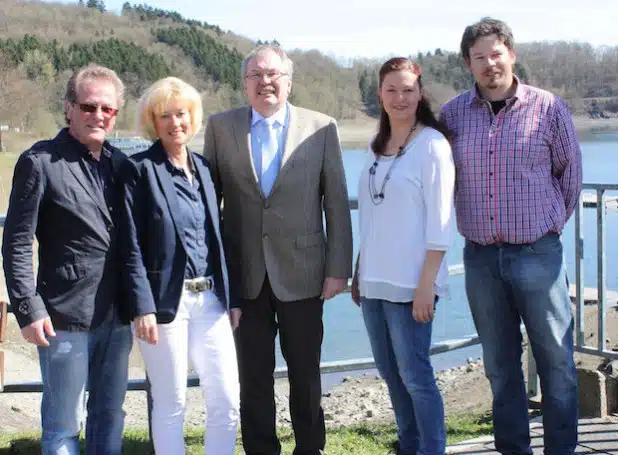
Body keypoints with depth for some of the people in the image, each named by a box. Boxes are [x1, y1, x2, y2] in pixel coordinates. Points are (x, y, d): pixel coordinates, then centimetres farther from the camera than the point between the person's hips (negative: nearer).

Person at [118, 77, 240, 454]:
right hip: (165, 299, -5)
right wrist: (142, 308, -15)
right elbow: (131, 246, -9)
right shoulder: (139, 169, -4)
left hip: (209, 298, 5)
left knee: (227, 399, 5)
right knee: (171, 404, 4)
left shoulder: (204, 167, 12)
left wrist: (232, 297, 11)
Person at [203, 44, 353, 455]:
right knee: (253, 375, 10)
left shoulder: (321, 128, 0)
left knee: (306, 373, 10)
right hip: (244, 274, 1)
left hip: (301, 273, -1)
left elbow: (337, 205, 0)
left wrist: (338, 268, -4)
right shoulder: (221, 127, 3)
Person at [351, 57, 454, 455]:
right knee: (391, 373, 14)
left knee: (415, 376, -2)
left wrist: (426, 285, -17)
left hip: (409, 285, -7)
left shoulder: (432, 144, -9)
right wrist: (359, 272, 13)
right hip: (374, 281, 7)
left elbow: (441, 222, -12)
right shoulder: (379, 146, 12)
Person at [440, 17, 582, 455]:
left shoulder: (549, 107, -3)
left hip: (538, 254, -2)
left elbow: (569, 171, 8)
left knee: (557, 361, 3)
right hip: (480, 257, 3)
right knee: (500, 365, 11)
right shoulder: (454, 113, 3)